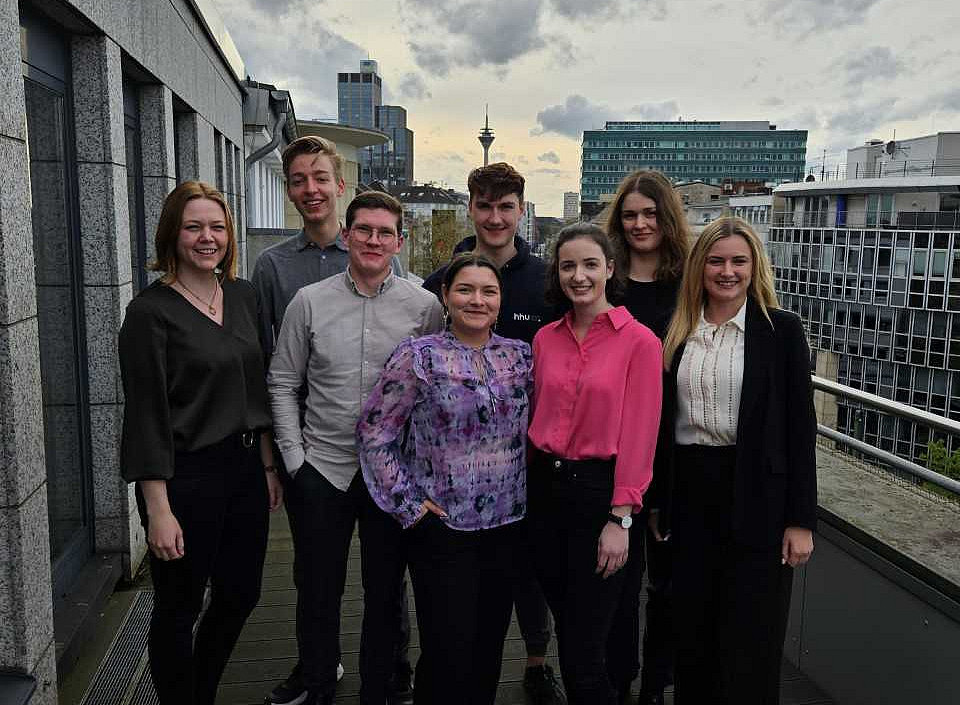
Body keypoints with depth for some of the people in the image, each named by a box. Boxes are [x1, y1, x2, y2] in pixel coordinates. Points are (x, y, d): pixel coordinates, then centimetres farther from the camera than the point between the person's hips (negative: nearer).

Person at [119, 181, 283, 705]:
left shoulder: (243, 296, 6)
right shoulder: (150, 311, -13)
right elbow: (146, 415, -15)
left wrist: (267, 465, 11)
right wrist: (159, 510, -16)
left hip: (244, 469, 7)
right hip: (185, 478, -6)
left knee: (240, 595, 18)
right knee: (179, 608, 11)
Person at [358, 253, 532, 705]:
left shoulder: (520, 355, 5)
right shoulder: (418, 356, -8)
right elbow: (373, 432, -6)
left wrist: (527, 496, 7)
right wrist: (408, 504, -9)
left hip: (507, 524, 4)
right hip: (442, 528, -4)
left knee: (489, 650, 16)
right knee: (448, 655, 3)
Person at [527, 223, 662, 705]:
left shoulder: (639, 341, -10)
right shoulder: (545, 339, 6)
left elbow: (639, 434, -12)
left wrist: (620, 519, -14)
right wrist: (536, 481, 5)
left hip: (599, 489, -5)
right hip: (546, 485, 5)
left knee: (585, 649, 2)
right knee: (564, 623, 19)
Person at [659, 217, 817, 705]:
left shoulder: (781, 330, -4)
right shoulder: (676, 332, 6)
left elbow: (800, 427, -5)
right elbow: (662, 421, 9)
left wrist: (800, 520, -8)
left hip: (755, 496, -3)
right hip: (689, 492, 4)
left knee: (749, 641, 7)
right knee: (692, 629, 14)